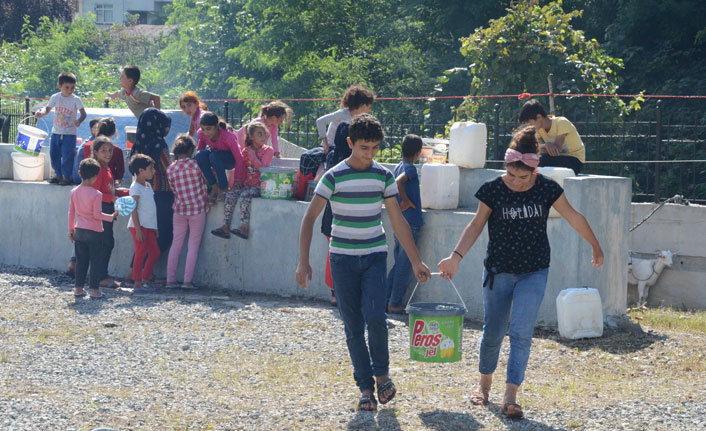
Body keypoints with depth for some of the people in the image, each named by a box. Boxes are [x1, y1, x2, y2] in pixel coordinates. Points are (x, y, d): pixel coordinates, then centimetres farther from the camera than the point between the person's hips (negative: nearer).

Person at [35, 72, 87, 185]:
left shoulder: (76, 100, -10)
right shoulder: (55, 97, 0)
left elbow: (83, 113, -12)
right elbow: (48, 109, 8)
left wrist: (79, 120, -33)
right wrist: (41, 113, -13)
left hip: (69, 133, -4)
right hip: (56, 132, 4)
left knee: (67, 155, -10)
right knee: (54, 154, 10)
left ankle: (67, 177, 2)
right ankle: (58, 175, 24)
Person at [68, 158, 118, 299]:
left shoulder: (74, 192, 2)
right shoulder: (96, 194, -15)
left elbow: (71, 212, 8)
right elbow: (97, 214, -15)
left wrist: (71, 229, 16)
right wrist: (111, 217, -2)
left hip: (79, 230, 5)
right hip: (94, 232, -5)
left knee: (81, 261, 13)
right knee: (95, 261, 3)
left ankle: (78, 288, 15)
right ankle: (94, 290, 3)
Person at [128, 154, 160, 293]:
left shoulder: (148, 185, 16)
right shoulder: (136, 187, -12)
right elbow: (133, 209, -16)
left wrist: (154, 227, 21)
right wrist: (138, 229, -20)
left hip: (149, 226, 9)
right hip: (139, 225, -9)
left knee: (155, 252, 10)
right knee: (141, 253, -7)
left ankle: (145, 280, 17)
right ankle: (137, 284, -2)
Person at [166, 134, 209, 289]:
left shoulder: (170, 169, -1)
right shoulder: (196, 164, -11)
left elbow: (174, 189, 6)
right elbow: (206, 183, 1)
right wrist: (206, 201, 17)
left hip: (180, 209, 3)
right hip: (198, 208, -3)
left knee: (176, 244, 9)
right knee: (193, 245, 3)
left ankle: (170, 280, 9)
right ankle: (188, 280, -1)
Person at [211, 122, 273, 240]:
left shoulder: (268, 150, 1)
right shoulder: (246, 150, 14)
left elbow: (262, 167, -12)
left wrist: (252, 155, -9)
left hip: (259, 185, -5)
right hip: (246, 183, 5)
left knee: (245, 195, -32)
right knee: (230, 194, -18)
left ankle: (245, 228, -39)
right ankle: (225, 227, -22)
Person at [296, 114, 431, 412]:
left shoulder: (383, 176, 1)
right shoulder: (334, 177, -7)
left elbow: (397, 221, 8)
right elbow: (309, 218, -8)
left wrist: (416, 261, 7)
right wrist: (303, 261, -16)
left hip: (375, 256, 1)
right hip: (343, 258, -1)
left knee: (374, 316, -16)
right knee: (353, 327, 1)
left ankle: (381, 373, 7)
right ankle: (365, 387, 13)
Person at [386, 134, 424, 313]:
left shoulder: (398, 167, 13)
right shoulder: (410, 168, -13)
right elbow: (398, 182, -31)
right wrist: (406, 201, -20)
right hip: (411, 222, -8)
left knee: (399, 264, 15)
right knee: (404, 266, -2)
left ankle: (386, 300, 15)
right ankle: (395, 304, 1)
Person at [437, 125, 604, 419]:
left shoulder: (546, 188, -8)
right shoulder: (494, 190, -10)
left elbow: (573, 217, 4)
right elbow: (476, 225, -1)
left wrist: (596, 248, 14)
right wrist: (456, 257, -13)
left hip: (533, 273, 0)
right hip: (498, 271, 0)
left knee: (521, 333, -12)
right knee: (492, 333, 10)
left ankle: (510, 398, -9)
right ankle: (484, 384, 34)